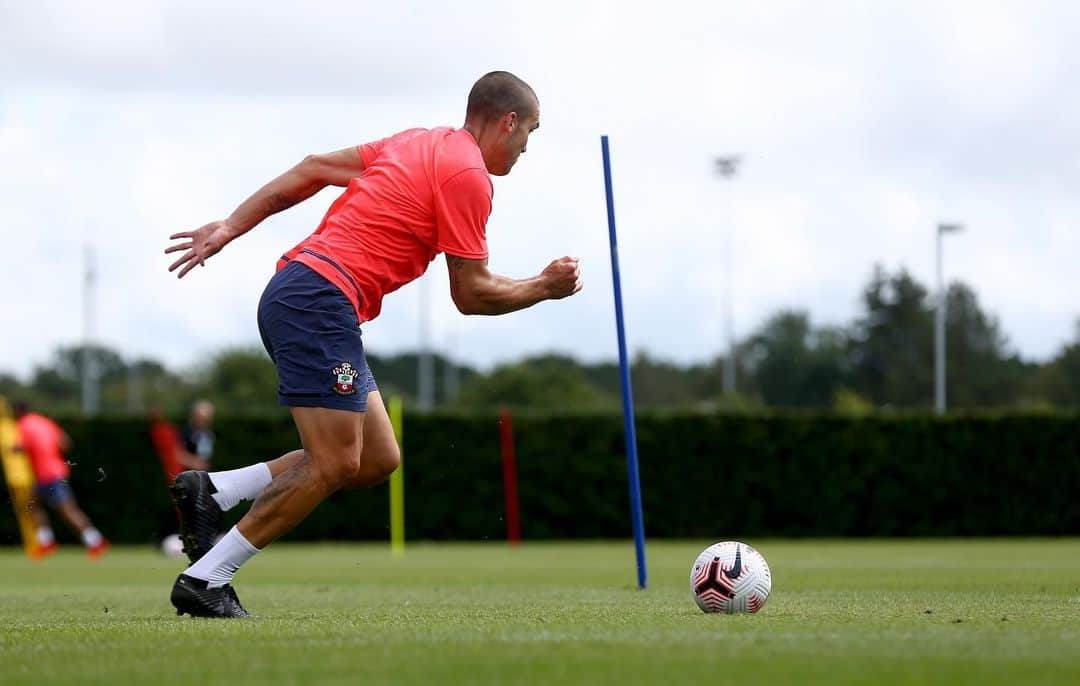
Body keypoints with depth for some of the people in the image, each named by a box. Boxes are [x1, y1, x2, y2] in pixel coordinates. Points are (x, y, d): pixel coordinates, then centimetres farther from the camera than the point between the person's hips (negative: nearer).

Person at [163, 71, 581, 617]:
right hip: (322, 300, -10)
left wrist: (230, 227, 18)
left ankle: (212, 491, 5)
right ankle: (205, 581, -12)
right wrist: (546, 287, 10)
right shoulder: (468, 176, -6)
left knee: (378, 460, 7)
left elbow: (313, 169, 19)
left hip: (292, 292, 10)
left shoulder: (419, 143, 21)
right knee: (335, 464, -13)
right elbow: (472, 295, -5)